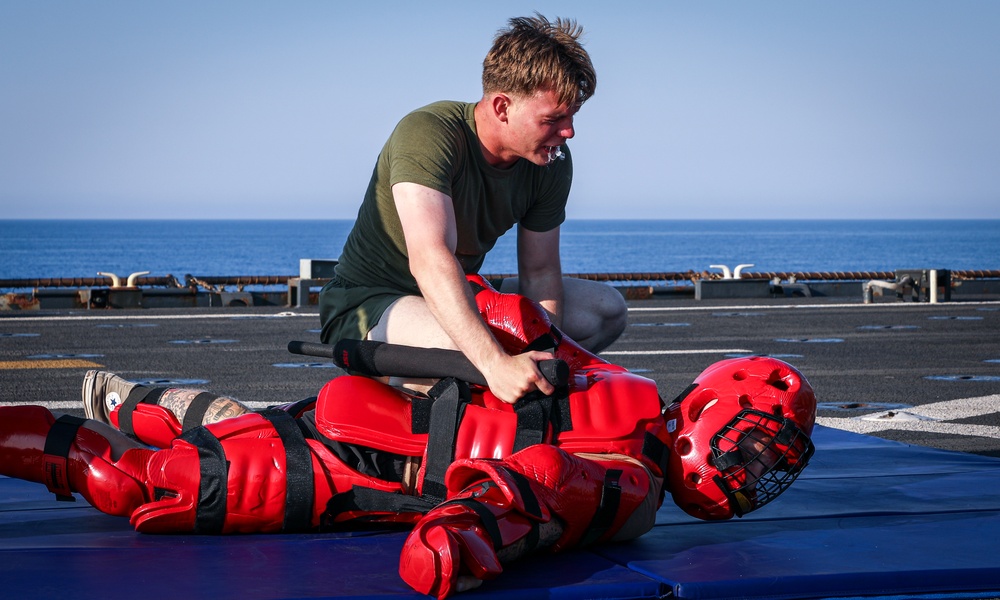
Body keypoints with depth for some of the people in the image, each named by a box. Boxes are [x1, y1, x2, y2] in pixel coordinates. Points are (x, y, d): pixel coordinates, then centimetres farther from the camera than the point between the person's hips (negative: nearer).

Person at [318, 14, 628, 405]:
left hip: (462, 298, 8)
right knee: (465, 351, -39)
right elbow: (430, 259, -41)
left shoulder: (552, 161, -6)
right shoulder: (427, 134, -28)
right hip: (368, 300, -7)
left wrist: (544, 359, -21)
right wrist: (494, 362, -52)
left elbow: (539, 271, -3)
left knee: (607, 307, 3)